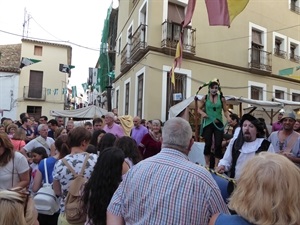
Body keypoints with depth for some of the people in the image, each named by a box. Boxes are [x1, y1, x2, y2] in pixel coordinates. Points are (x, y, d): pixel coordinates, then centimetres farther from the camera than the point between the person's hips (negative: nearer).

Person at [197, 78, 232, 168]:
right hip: (208, 124, -1)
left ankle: (216, 166, 12)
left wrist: (228, 117, -16)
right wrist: (202, 113, -14)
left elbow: (225, 111, 3)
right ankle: (207, 164, 22)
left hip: (219, 124, 1)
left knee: (218, 145, 0)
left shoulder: (221, 98, 2)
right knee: (208, 144, 3)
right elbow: (199, 109, 7)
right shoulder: (205, 98, 1)